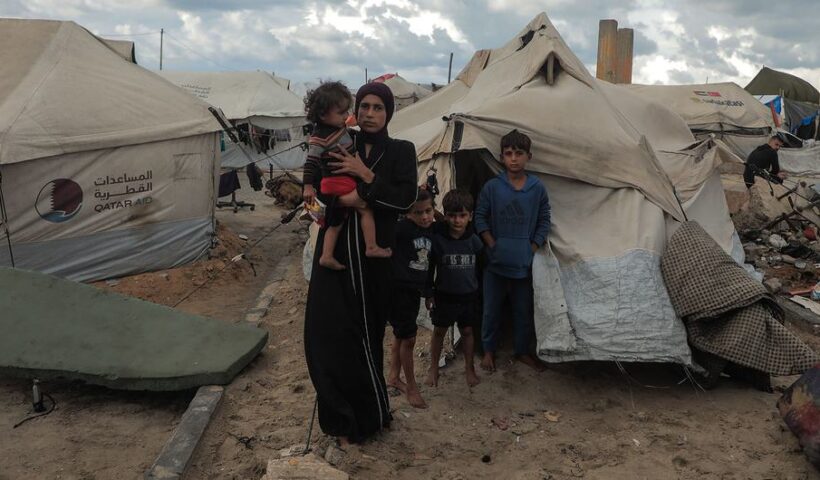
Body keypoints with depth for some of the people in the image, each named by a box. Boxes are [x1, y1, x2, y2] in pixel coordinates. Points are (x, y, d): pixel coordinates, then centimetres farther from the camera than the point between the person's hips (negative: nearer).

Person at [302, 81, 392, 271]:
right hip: (339, 183, -9)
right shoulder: (319, 137, -19)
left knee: (335, 221, 14)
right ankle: (371, 247, -5)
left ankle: (326, 256, 19)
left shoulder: (340, 126, 6)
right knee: (366, 210, -7)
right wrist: (308, 187, -24)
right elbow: (311, 162, -21)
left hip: (345, 181, 9)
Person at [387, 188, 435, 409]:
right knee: (408, 338, 0)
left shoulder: (432, 230, 4)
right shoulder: (401, 229, -16)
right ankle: (411, 386, 15)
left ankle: (393, 376, 37)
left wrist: (428, 291, 18)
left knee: (401, 335, 20)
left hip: (415, 290, 7)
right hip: (399, 289, -7)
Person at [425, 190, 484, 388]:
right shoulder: (437, 239, -16)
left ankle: (469, 368, 32)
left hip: (468, 295, 1)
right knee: (439, 331, 13)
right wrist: (428, 294, -3)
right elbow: (429, 267, -7)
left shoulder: (474, 241, -10)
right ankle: (433, 368, 30)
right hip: (444, 295, -1)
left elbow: (481, 266, 4)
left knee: (467, 331, 14)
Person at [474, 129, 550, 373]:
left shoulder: (538, 188, -2)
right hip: (496, 261, -1)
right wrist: (492, 245, -6)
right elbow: (480, 217, 1)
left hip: (524, 262, 1)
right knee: (492, 309, 10)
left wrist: (532, 249, -3)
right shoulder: (491, 187, -5)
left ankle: (523, 351, 30)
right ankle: (488, 350, 27)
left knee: (523, 309, 12)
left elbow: (544, 222, 4)